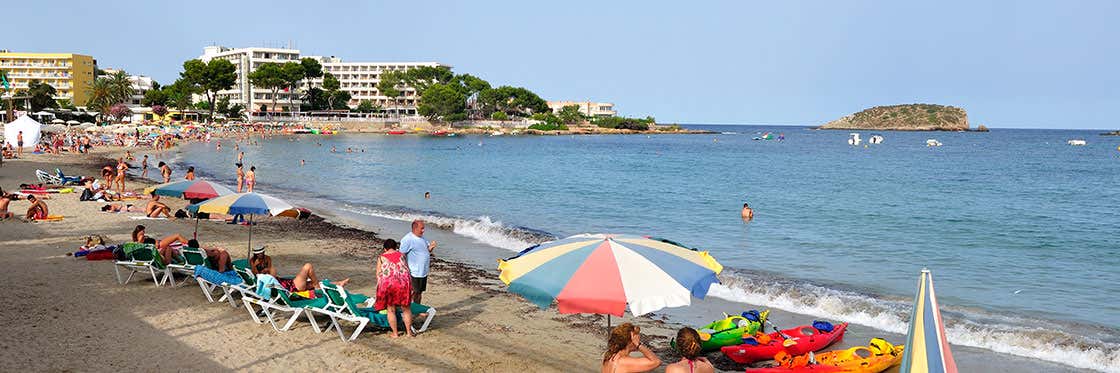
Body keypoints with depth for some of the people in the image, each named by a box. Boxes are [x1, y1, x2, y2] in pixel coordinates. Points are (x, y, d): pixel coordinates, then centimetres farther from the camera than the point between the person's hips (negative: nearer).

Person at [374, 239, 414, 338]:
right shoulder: (401, 255, 16)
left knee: (391, 310, 10)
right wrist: (410, 286, 23)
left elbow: (378, 273, 11)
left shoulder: (381, 257, 12)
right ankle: (409, 332, 16)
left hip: (387, 283, -1)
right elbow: (407, 269, 17)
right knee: (406, 309, 12)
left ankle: (395, 333, 13)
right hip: (403, 282, 1)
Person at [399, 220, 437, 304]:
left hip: (423, 272, 8)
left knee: (419, 292, 16)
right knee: (413, 293, -6)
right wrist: (406, 269, -20)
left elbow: (426, 250, 21)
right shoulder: (408, 239, -14)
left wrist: (430, 248, -3)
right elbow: (402, 255, -16)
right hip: (414, 273, -8)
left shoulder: (422, 238, 12)